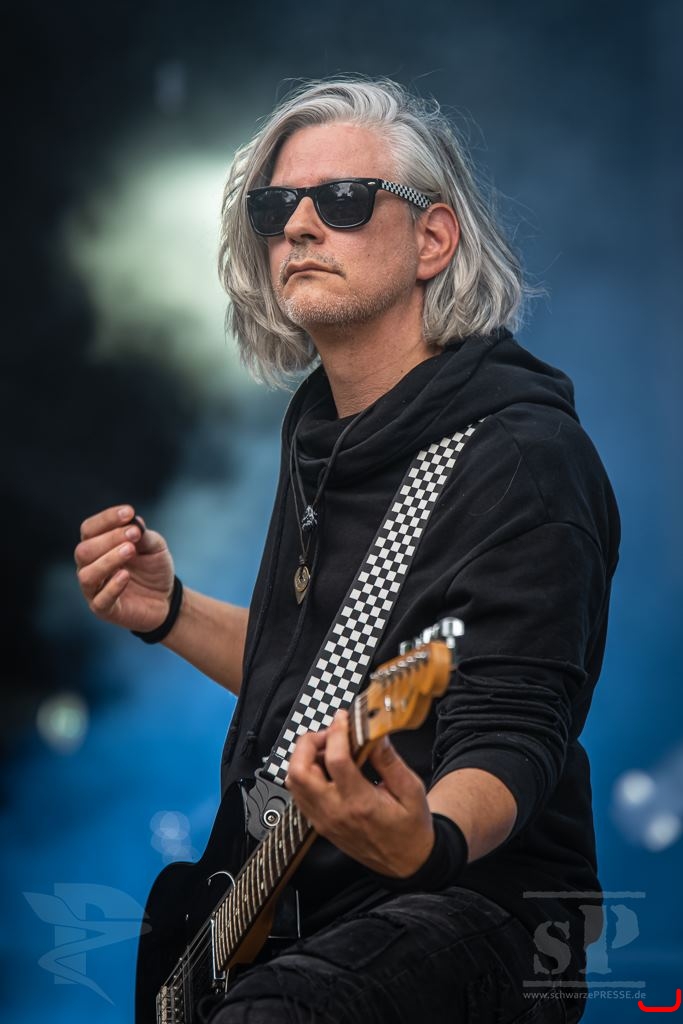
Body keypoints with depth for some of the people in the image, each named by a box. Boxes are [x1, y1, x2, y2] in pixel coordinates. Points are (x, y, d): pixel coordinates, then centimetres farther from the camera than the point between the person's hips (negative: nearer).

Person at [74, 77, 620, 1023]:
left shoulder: (523, 459, -15)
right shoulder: (321, 429, 13)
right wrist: (170, 615, 11)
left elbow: (507, 738, -23)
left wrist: (428, 839, -43)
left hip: (477, 915, -9)